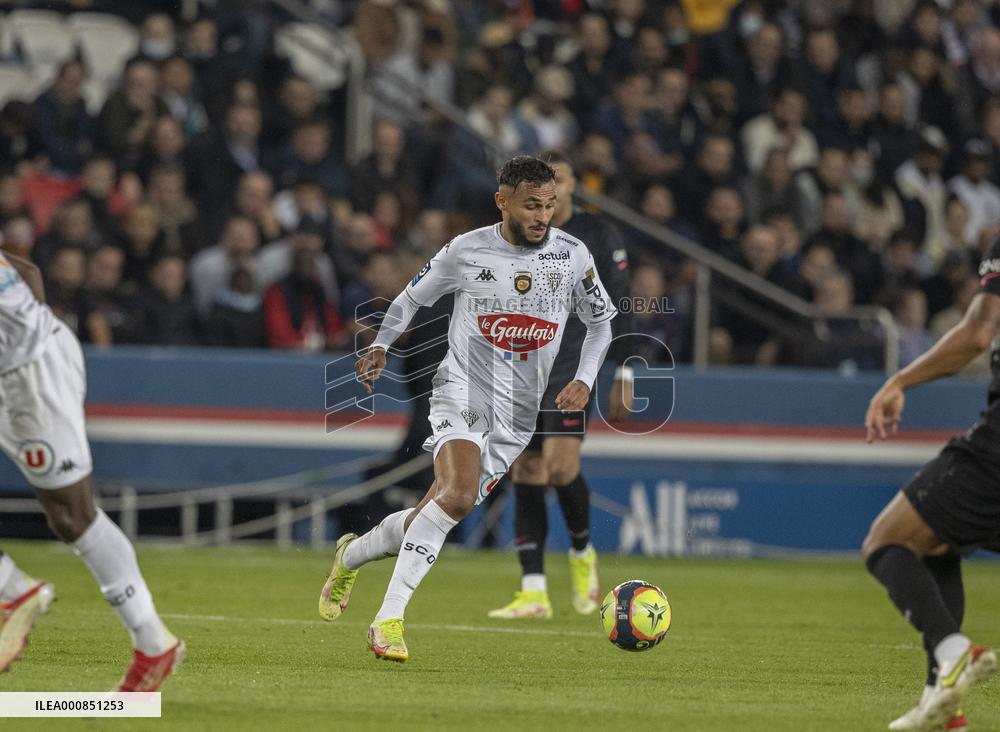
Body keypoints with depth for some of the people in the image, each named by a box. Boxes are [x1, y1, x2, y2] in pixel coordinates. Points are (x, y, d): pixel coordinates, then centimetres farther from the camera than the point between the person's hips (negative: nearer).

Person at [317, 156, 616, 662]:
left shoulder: (572, 255, 0)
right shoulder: (466, 252, -4)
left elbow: (601, 320, 14)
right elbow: (411, 298, 12)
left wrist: (584, 381, -1)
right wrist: (381, 346, -5)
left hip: (517, 416, 3)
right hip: (461, 393, -3)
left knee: (430, 519, 4)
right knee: (459, 494, -30)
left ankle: (351, 555, 35)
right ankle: (389, 620, -27)